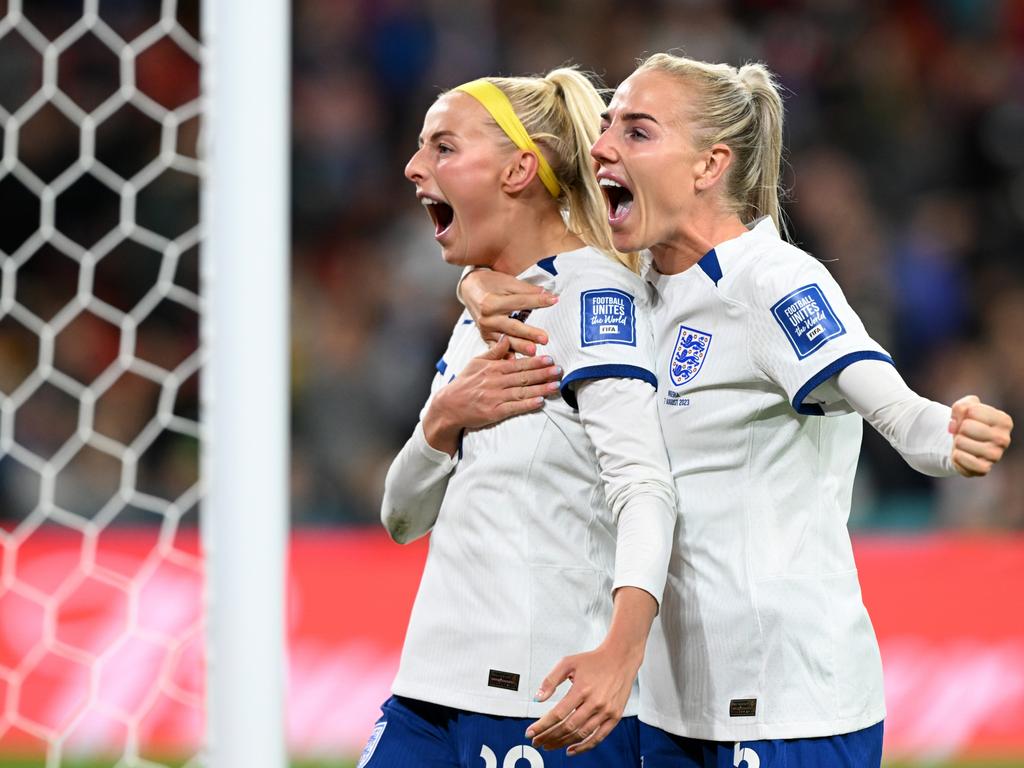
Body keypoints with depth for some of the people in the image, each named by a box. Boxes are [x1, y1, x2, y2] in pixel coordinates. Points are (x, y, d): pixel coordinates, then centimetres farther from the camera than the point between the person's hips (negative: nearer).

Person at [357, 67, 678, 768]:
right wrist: (444, 420, -5)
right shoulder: (482, 313, 19)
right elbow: (404, 517, 17)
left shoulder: (592, 292, -8)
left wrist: (622, 646, -37)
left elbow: (643, 483, -21)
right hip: (434, 690, 8)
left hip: (548, 696, -8)